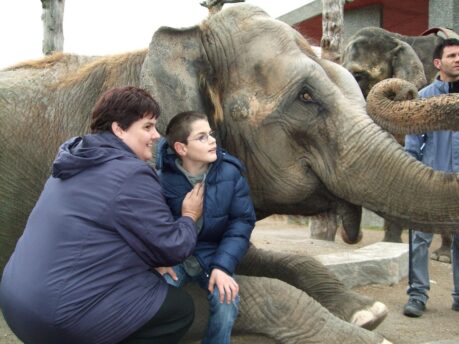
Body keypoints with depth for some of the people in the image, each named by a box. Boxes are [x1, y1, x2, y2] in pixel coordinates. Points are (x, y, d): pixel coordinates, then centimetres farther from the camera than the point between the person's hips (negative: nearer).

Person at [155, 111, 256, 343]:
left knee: (226, 301, -24)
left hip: (213, 254, 1)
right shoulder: (161, 176, -14)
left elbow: (242, 221, -7)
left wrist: (223, 265, -18)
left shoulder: (230, 173, -10)